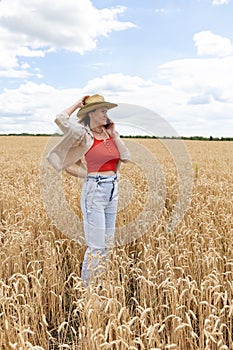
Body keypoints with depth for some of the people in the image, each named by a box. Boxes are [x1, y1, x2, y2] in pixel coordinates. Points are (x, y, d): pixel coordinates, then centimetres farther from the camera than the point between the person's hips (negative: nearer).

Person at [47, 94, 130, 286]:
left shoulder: (111, 133, 10)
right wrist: (78, 104, -8)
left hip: (112, 191, 7)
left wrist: (114, 135, -2)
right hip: (94, 191, -7)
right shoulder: (84, 134, -8)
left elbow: (126, 157, 1)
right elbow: (61, 119, -23)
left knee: (108, 244, 15)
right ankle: (87, 287, 17)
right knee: (96, 247, -2)